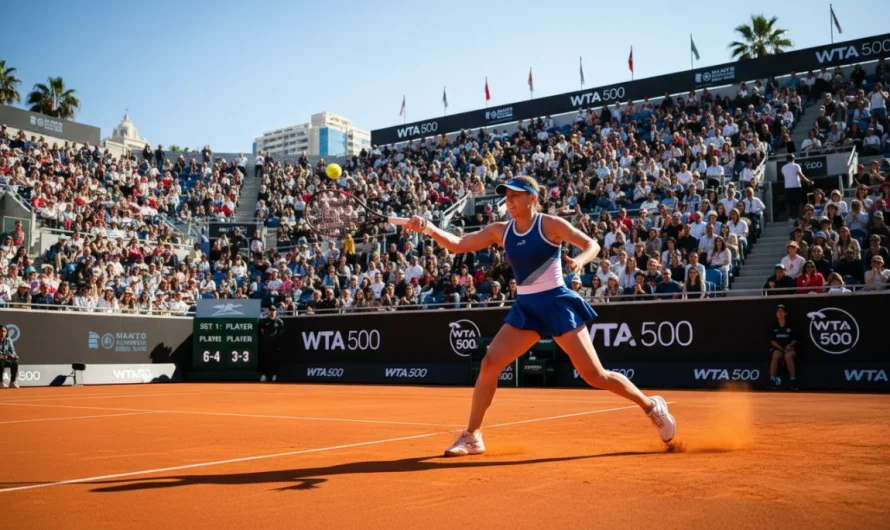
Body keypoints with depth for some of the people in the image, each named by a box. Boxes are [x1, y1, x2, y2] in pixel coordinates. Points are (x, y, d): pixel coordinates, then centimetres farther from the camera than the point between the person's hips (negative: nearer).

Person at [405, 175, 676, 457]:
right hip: (526, 307, 5)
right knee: (490, 363, -8)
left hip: (557, 304, -5)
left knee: (594, 374, -5)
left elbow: (592, 244, -10)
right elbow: (458, 245, 0)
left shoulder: (550, 224, -9)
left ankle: (652, 406, 19)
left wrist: (579, 260, -33)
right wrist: (428, 228, -15)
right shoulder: (500, 231, 4)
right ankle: (472, 436, 4)